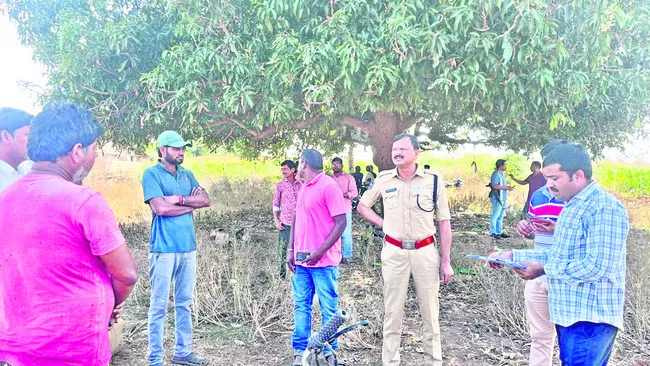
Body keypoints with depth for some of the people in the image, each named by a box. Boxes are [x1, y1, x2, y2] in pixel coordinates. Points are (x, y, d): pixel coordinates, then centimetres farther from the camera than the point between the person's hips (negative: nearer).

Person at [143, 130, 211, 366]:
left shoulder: (187, 175, 14)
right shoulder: (152, 174, -5)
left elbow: (206, 200, 3)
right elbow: (161, 208, -17)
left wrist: (179, 199, -10)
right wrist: (192, 203, -5)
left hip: (188, 247, 6)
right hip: (164, 248, -6)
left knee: (184, 303, 12)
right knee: (159, 305, 0)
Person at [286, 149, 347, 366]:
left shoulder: (328, 187, -12)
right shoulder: (303, 187, 14)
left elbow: (341, 223, -14)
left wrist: (320, 252, -18)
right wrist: (291, 249, 12)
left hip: (323, 260, -8)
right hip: (301, 259, 8)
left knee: (328, 308, 3)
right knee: (301, 306, 10)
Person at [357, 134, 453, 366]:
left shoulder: (433, 181, -3)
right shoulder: (383, 180, 1)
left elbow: (444, 223, 1)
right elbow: (362, 206, 17)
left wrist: (446, 261, -1)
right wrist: (382, 223, 1)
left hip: (425, 252, -1)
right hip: (393, 253, 1)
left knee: (430, 313, 9)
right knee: (392, 313, 9)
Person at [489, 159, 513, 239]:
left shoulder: (502, 174, 16)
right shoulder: (496, 174, -14)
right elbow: (494, 186, -24)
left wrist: (508, 187, 11)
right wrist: (506, 187, -21)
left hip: (502, 198, 10)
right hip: (497, 198, -10)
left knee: (501, 216, 13)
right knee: (495, 216, -5)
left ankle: (499, 232, 20)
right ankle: (493, 233, -1)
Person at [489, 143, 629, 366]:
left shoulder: (605, 208, -17)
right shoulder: (573, 206, 16)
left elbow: (597, 267, -25)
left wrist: (544, 269, -16)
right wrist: (513, 256, 11)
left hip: (589, 320, -10)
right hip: (569, 315, 10)